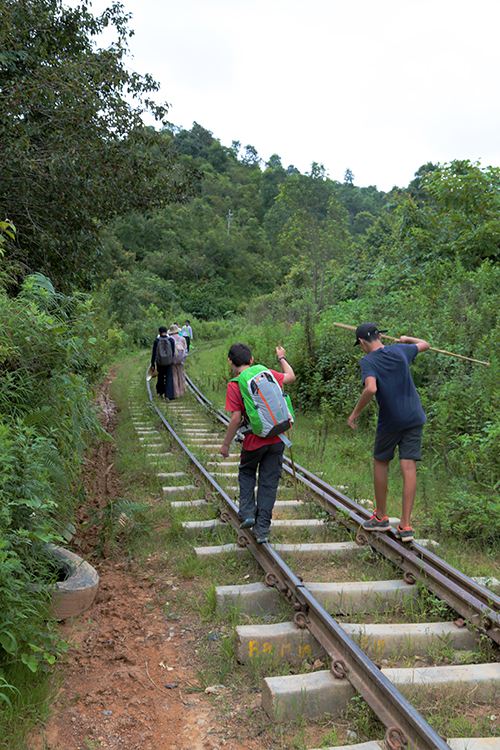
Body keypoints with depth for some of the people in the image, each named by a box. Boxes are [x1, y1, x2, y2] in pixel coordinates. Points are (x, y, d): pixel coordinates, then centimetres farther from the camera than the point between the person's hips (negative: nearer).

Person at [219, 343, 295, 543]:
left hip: (254, 440, -3)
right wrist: (282, 358, 35)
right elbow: (291, 377, 18)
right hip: (276, 439, 3)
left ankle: (247, 513, 12)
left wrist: (226, 444, -2)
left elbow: (236, 419, -13)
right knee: (269, 482, 9)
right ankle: (262, 529, 12)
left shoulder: (234, 385, -10)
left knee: (246, 473, 24)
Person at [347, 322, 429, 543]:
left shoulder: (368, 361, -11)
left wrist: (355, 413, -16)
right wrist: (406, 339, 42)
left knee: (380, 463, 15)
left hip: (390, 421, -4)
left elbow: (371, 388, -28)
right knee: (408, 467, 0)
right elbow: (424, 345, 24)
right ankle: (405, 526, 1)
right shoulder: (400, 350, 4)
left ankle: (381, 517, 26)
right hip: (414, 417, 4)